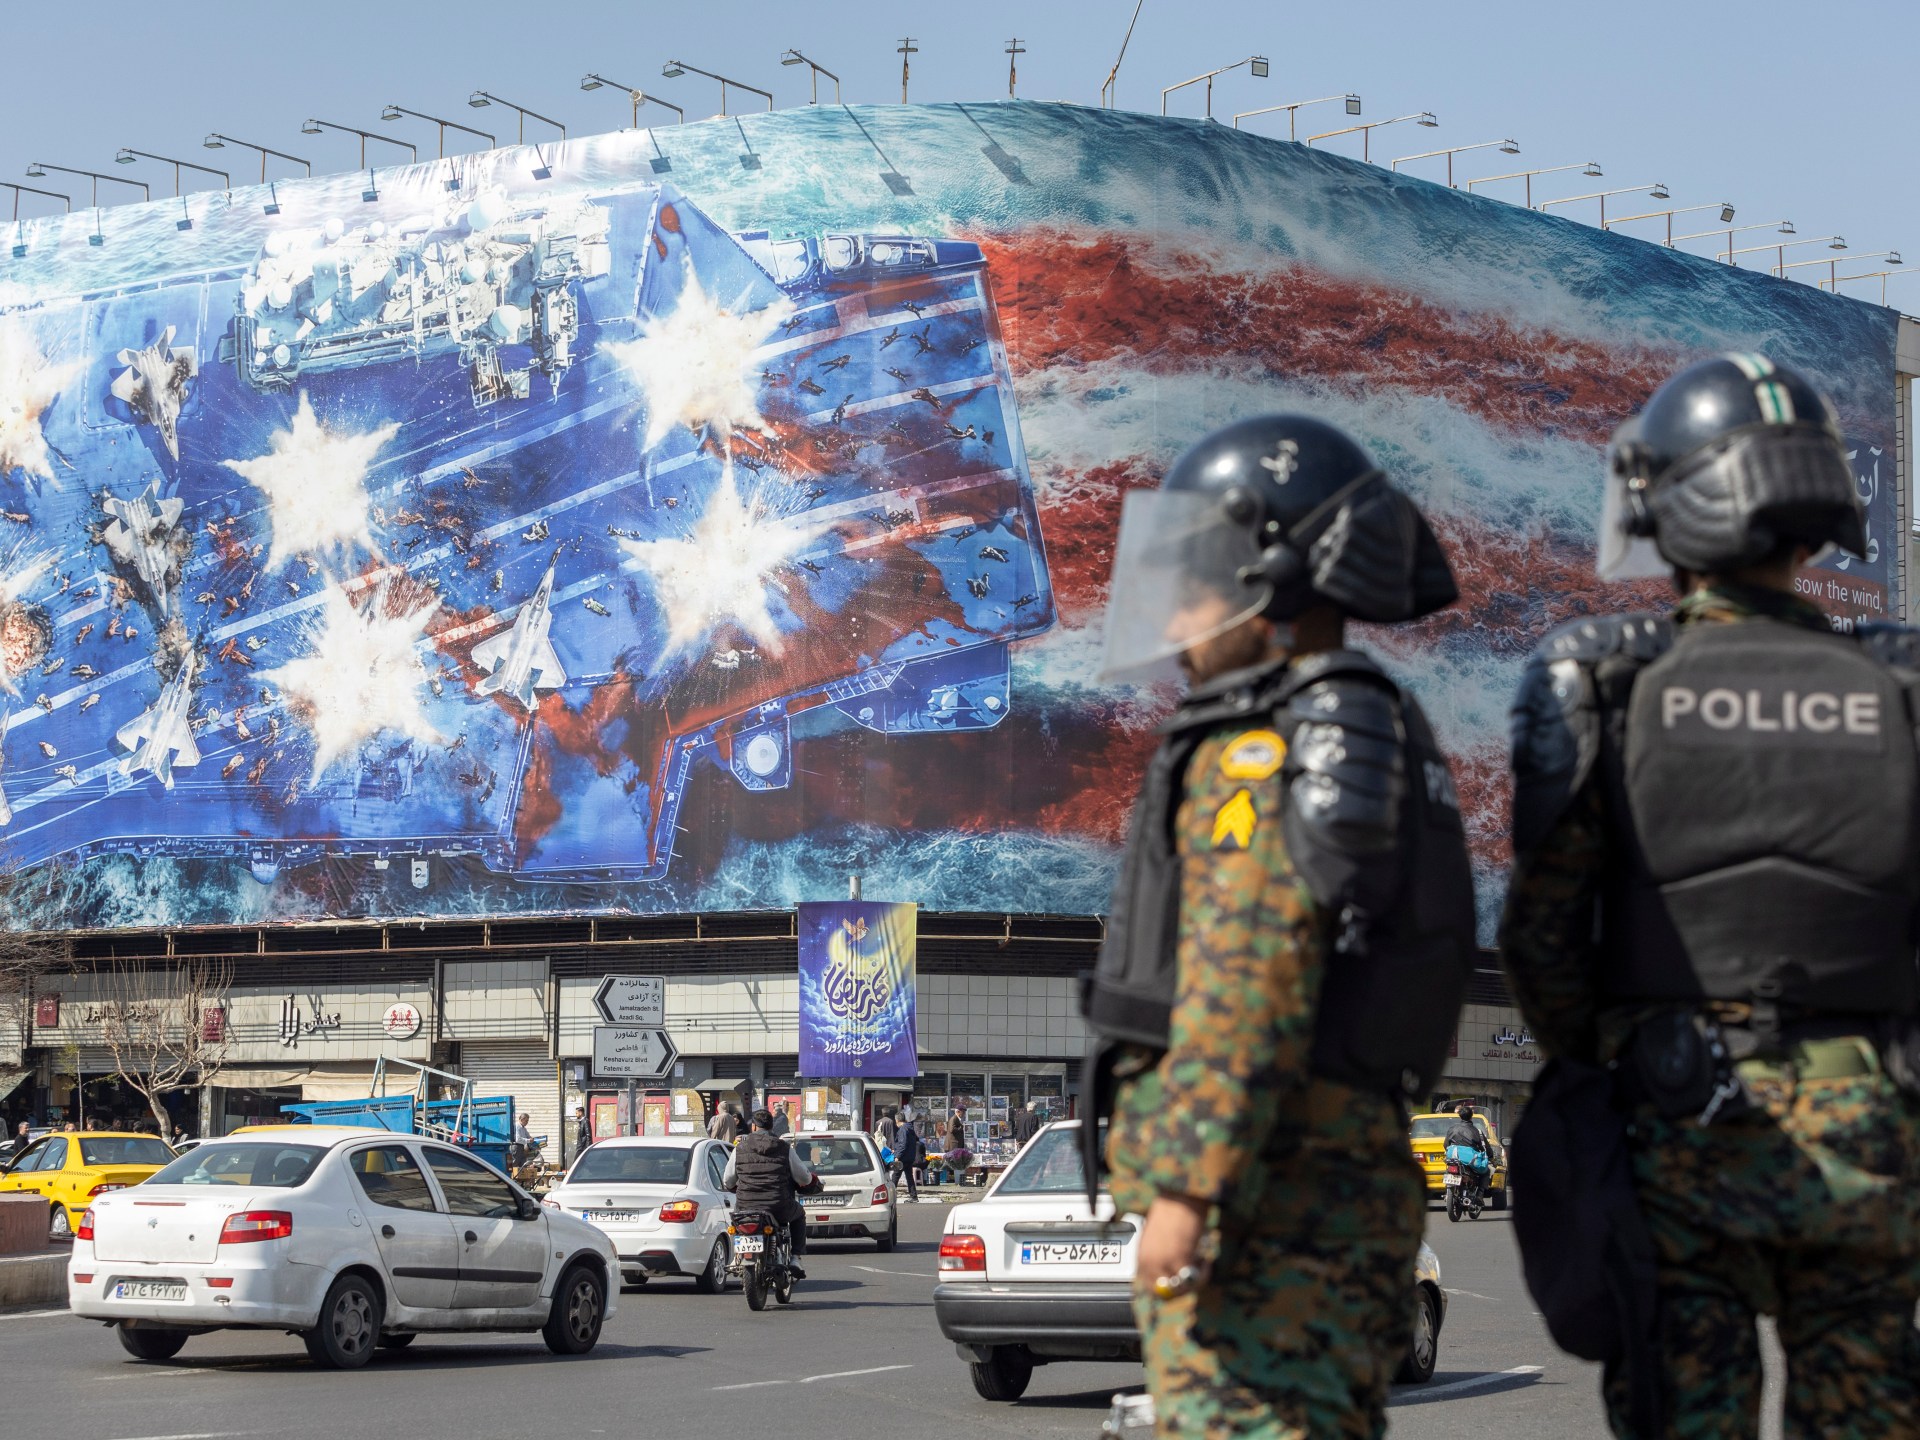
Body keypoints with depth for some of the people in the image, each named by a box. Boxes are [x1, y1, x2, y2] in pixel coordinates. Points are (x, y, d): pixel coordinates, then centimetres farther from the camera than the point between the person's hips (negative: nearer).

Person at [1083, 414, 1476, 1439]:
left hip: (1258, 1194, -10)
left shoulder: (1262, 756, -11)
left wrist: (1185, 1189, -24)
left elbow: (1248, 982, -21)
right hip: (1344, 1181, 10)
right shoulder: (1381, 748, 20)